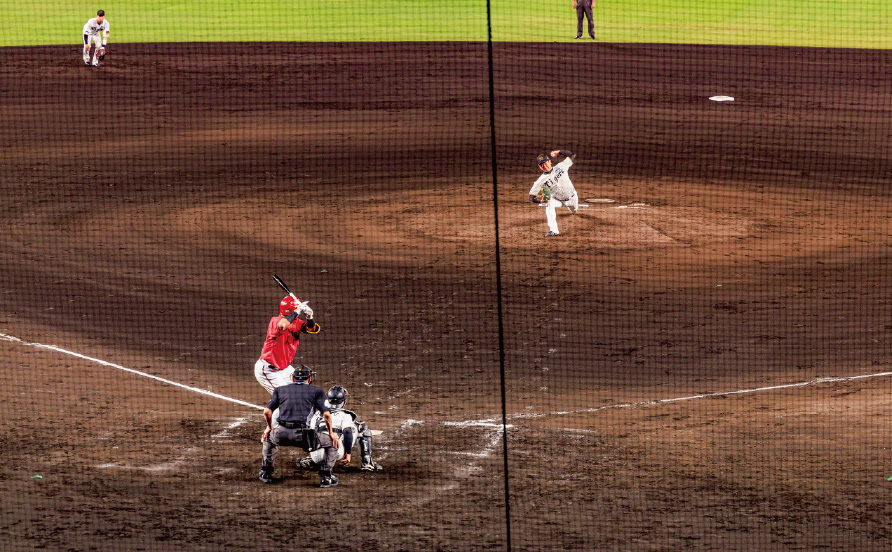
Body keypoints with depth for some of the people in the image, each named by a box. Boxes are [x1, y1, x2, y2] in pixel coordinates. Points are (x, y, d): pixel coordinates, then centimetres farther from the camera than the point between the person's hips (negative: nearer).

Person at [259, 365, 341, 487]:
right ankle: (325, 477, 8)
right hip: (304, 435, -3)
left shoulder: (280, 390, 21)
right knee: (332, 442, 18)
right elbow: (326, 414, 3)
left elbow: (267, 411, 14)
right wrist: (331, 432, 17)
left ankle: (265, 473, 36)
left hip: (282, 434, 3)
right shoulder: (316, 391, 14)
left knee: (268, 437, 38)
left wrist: (269, 427, 32)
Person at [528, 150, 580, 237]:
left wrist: (558, 152, -16)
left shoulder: (560, 167, -19)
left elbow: (572, 155, -8)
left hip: (572, 198, 2)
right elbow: (532, 197, -22)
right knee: (549, 204, -31)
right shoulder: (541, 181, -24)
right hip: (557, 199, -2)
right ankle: (553, 230, -32)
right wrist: (540, 200, -42)